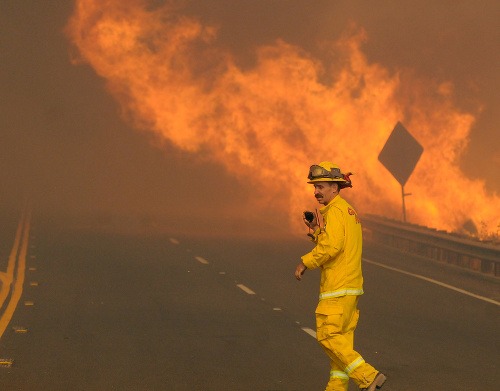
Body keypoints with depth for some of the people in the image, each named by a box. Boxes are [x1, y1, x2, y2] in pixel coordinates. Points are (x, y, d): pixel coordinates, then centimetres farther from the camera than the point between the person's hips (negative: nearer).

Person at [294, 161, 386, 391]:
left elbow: (332, 246, -25)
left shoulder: (335, 211, -13)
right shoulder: (348, 210, 19)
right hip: (350, 286, 10)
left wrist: (305, 262, -16)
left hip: (338, 287, -10)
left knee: (328, 336, -8)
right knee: (341, 338, 11)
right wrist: (316, 229, 12)